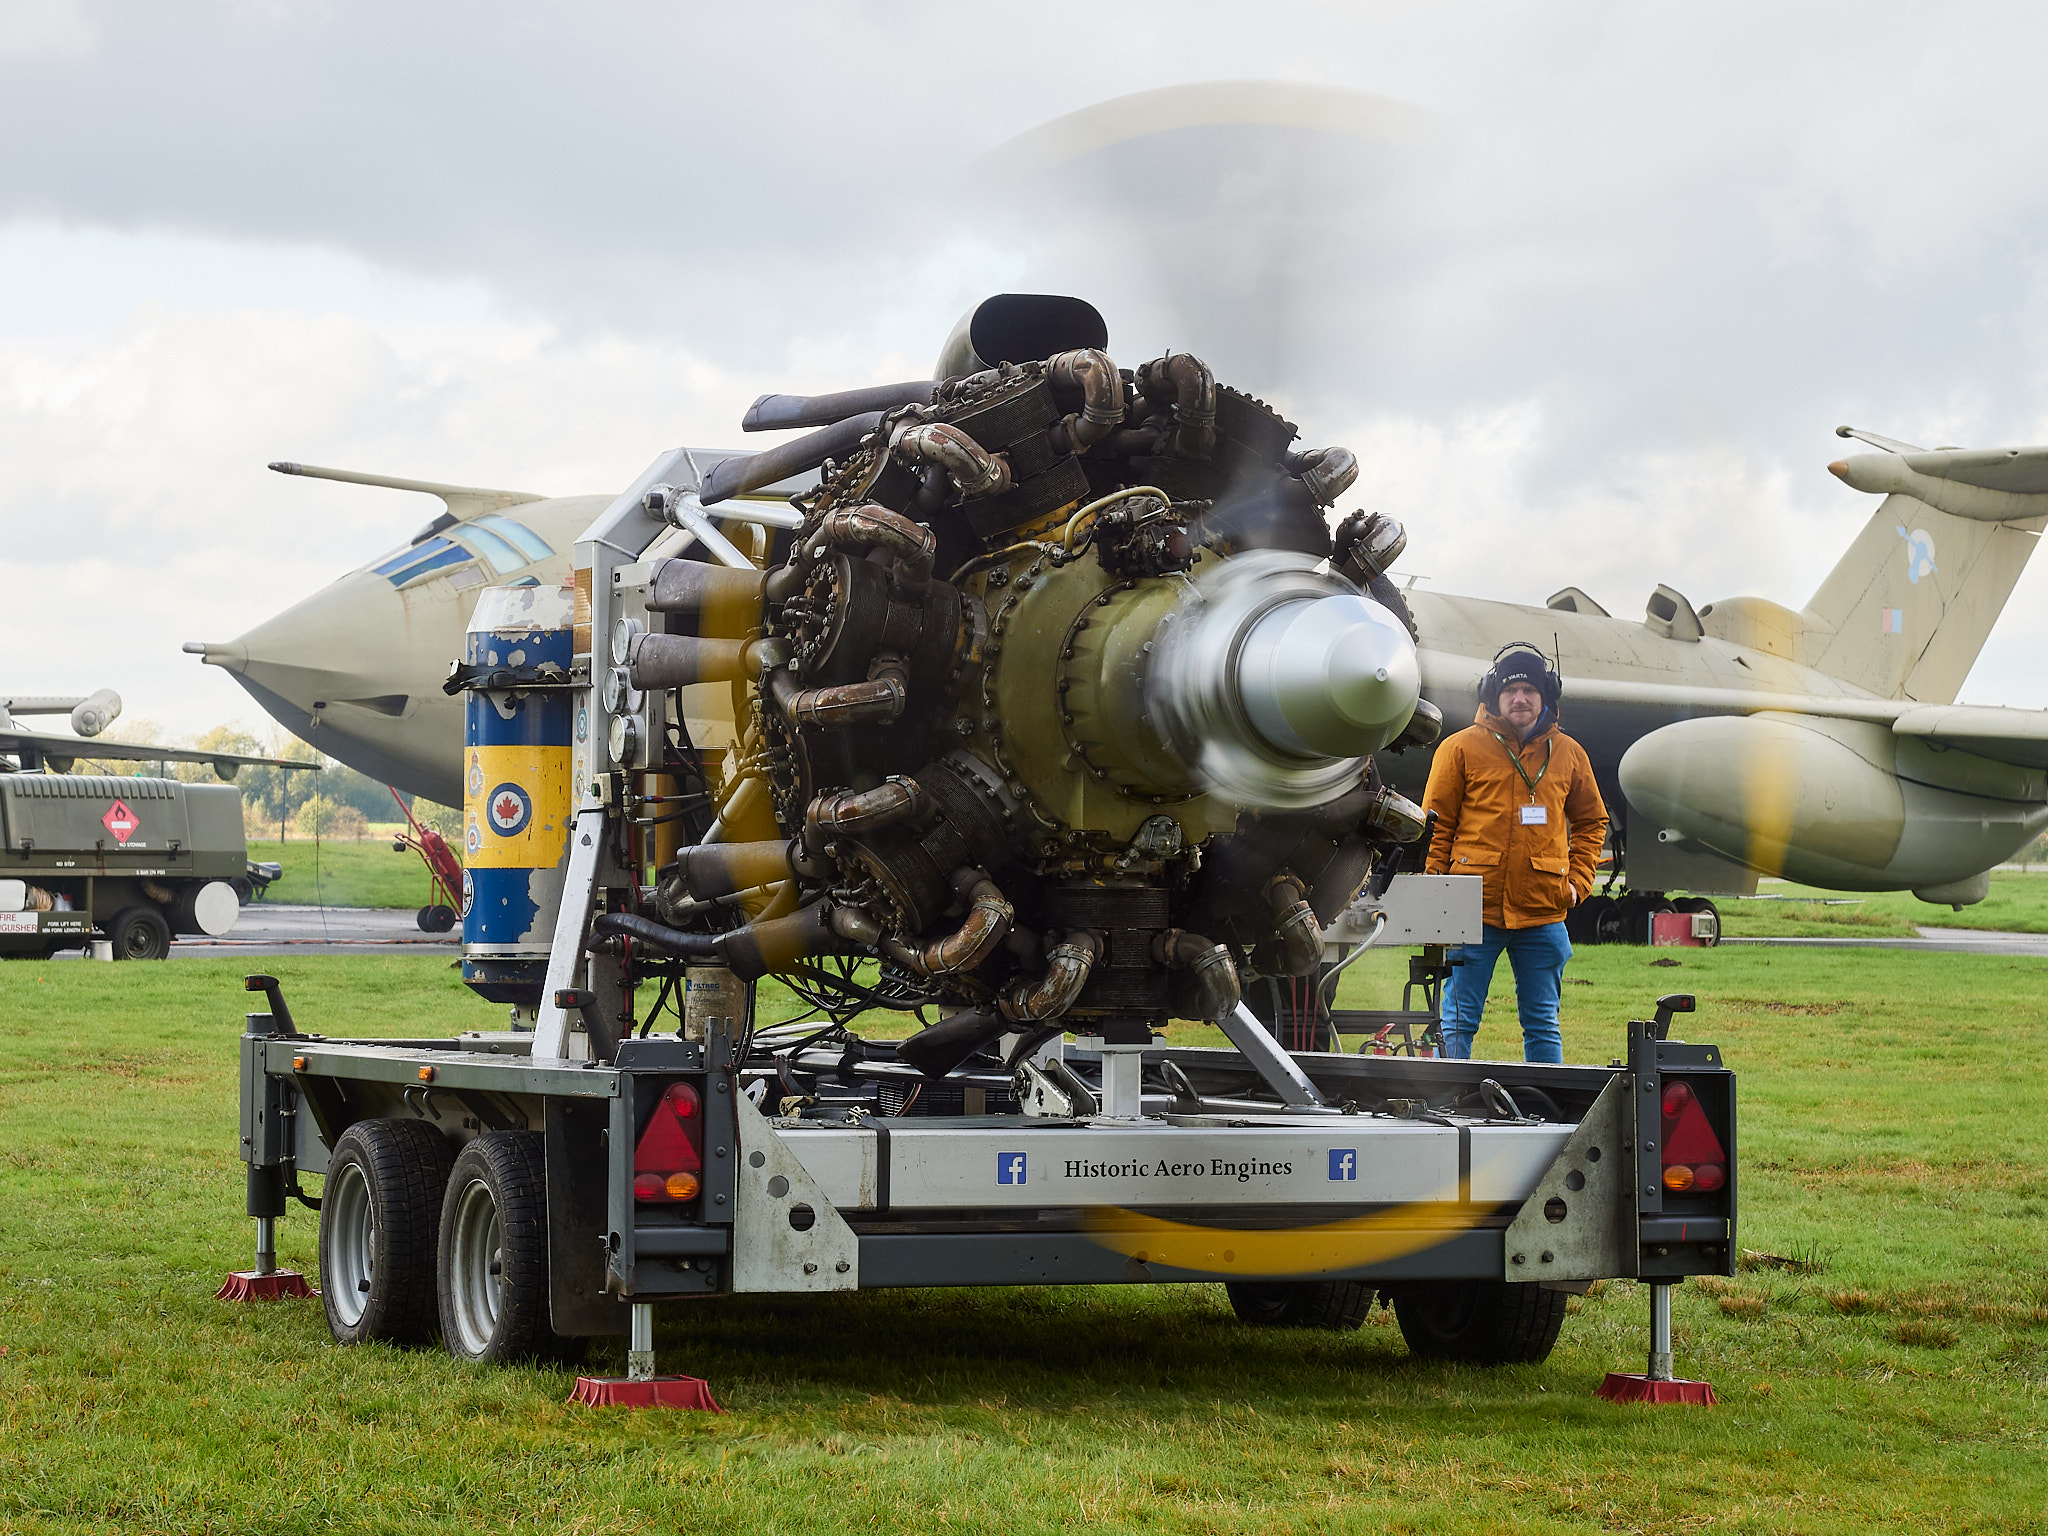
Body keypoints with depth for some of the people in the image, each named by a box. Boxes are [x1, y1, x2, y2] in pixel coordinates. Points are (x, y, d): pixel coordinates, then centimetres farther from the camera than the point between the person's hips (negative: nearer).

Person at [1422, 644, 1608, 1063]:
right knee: (1458, 1023, -1)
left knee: (1543, 1026, 7)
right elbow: (1435, 826, 4)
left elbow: (1591, 821, 23)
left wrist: (1578, 881, 10)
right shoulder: (1461, 749, 2)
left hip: (1544, 914, 3)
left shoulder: (1568, 754, 11)